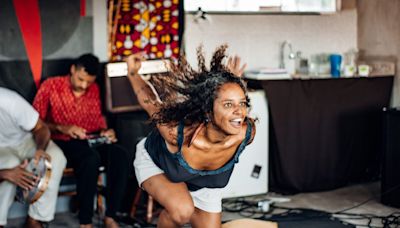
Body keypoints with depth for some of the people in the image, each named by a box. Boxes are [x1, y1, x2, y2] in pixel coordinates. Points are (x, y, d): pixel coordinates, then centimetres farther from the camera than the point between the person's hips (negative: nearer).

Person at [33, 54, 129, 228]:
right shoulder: (50, 86, -3)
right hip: (60, 143, -5)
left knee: (120, 155, -26)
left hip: (90, 142, 5)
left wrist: (104, 131, 1)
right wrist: (62, 128, -21)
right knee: (91, 157, -37)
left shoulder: (94, 89, 11)